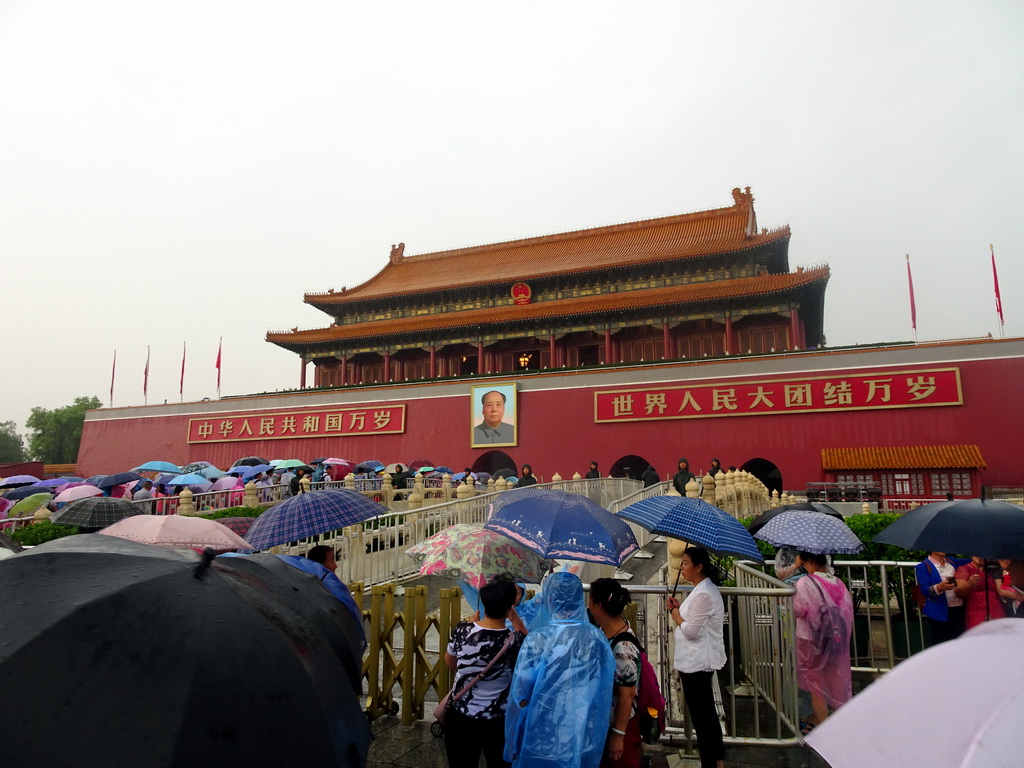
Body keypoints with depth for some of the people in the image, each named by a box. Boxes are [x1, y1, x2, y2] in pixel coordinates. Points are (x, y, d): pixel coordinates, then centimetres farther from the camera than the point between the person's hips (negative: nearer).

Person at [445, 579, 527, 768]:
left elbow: (449, 662, 2)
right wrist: (515, 619, -1)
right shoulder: (514, 641, -24)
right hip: (498, 721, -2)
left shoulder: (463, 631, -17)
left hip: (460, 717, 2)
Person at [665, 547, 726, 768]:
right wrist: (679, 609, 2)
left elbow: (691, 631, -23)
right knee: (707, 712, 22)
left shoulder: (703, 594, -23)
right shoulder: (704, 588, 10)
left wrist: (675, 615, -8)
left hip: (697, 662, -11)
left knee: (700, 716, 2)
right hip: (700, 659, 11)